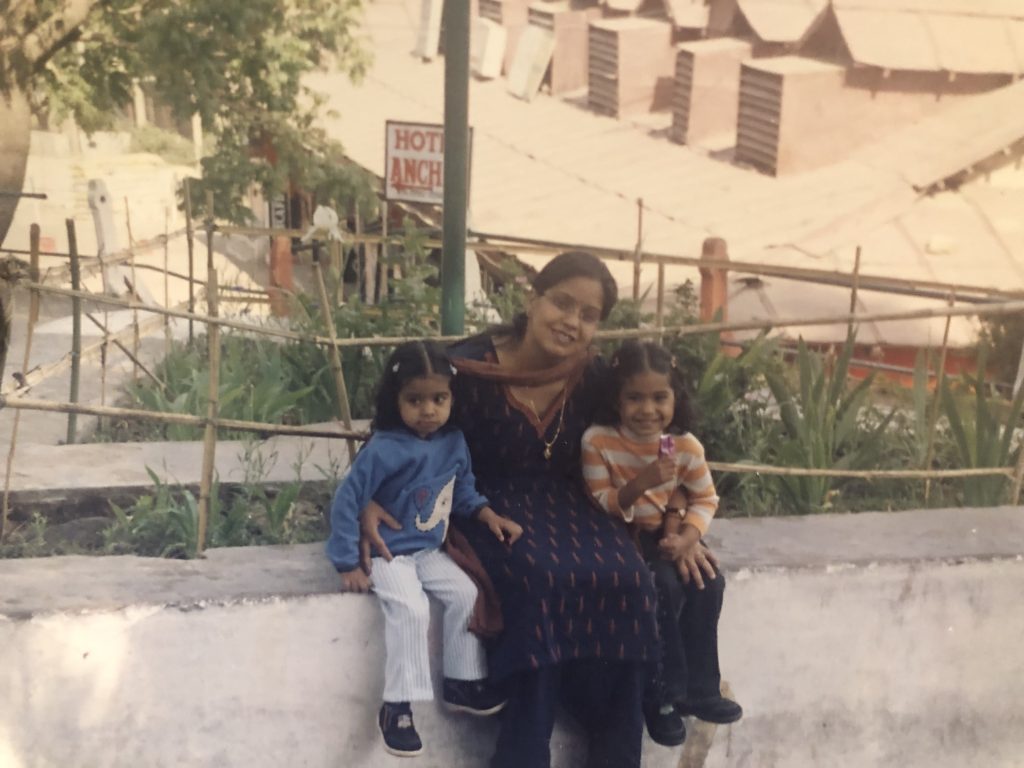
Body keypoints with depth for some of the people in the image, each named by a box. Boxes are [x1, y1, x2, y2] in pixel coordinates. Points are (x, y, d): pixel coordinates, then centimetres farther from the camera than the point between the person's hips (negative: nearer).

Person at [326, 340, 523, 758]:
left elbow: (462, 489, 14)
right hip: (386, 553, -7)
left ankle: (462, 682, 15)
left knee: (467, 594, -4)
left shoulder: (454, 443, -2)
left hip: (429, 551, 7)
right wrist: (349, 565, -20)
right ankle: (396, 706, -16)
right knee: (411, 611, -26)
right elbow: (346, 502, -21)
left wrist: (487, 514, -4)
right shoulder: (383, 450, -23)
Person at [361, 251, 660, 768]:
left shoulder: (591, 377, 0)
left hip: (563, 506, 4)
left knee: (624, 579, -24)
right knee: (541, 580, -34)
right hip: (491, 507, -4)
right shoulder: (471, 368, -15)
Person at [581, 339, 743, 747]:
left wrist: (686, 538, -19)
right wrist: (639, 485, -33)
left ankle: (698, 688, 0)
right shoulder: (598, 441, -19)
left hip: (667, 536, 4)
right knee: (664, 586, -26)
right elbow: (600, 506, -16)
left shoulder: (686, 446, -10)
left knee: (708, 579, -17)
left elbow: (706, 499, -1)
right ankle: (662, 694, -10)